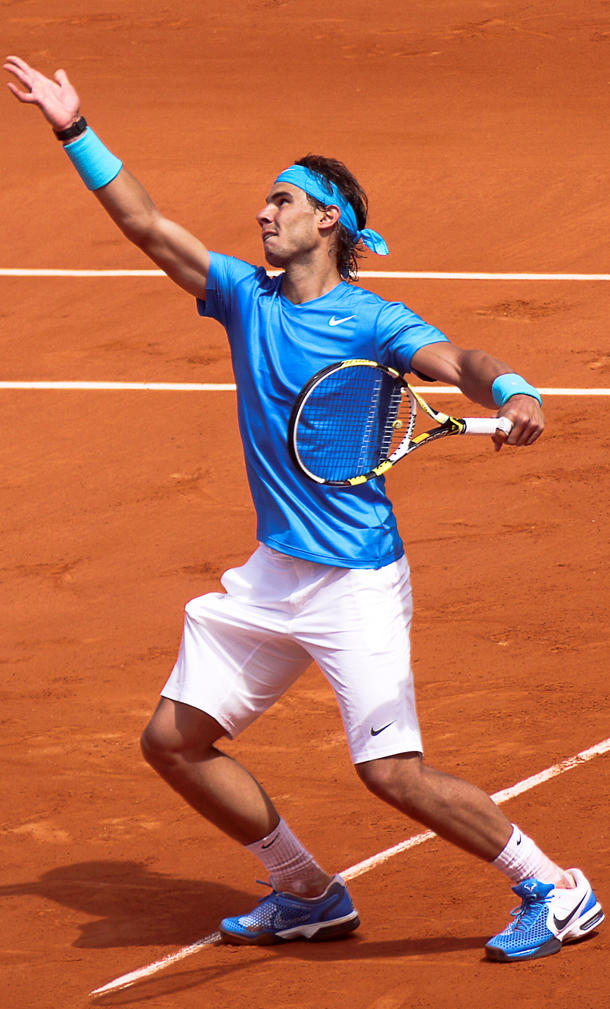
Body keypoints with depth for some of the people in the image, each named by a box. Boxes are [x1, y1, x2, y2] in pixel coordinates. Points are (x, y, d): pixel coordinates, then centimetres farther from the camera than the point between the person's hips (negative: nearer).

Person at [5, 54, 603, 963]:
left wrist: (511, 393, -47)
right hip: (272, 573, 7)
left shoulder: (372, 323, -11)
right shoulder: (247, 296, 7)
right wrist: (77, 134, 2)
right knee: (175, 740, 7)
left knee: (395, 774, -15)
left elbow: (457, 361, -26)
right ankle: (309, 894, 21)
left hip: (357, 581, -7)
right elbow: (145, 225, 8)